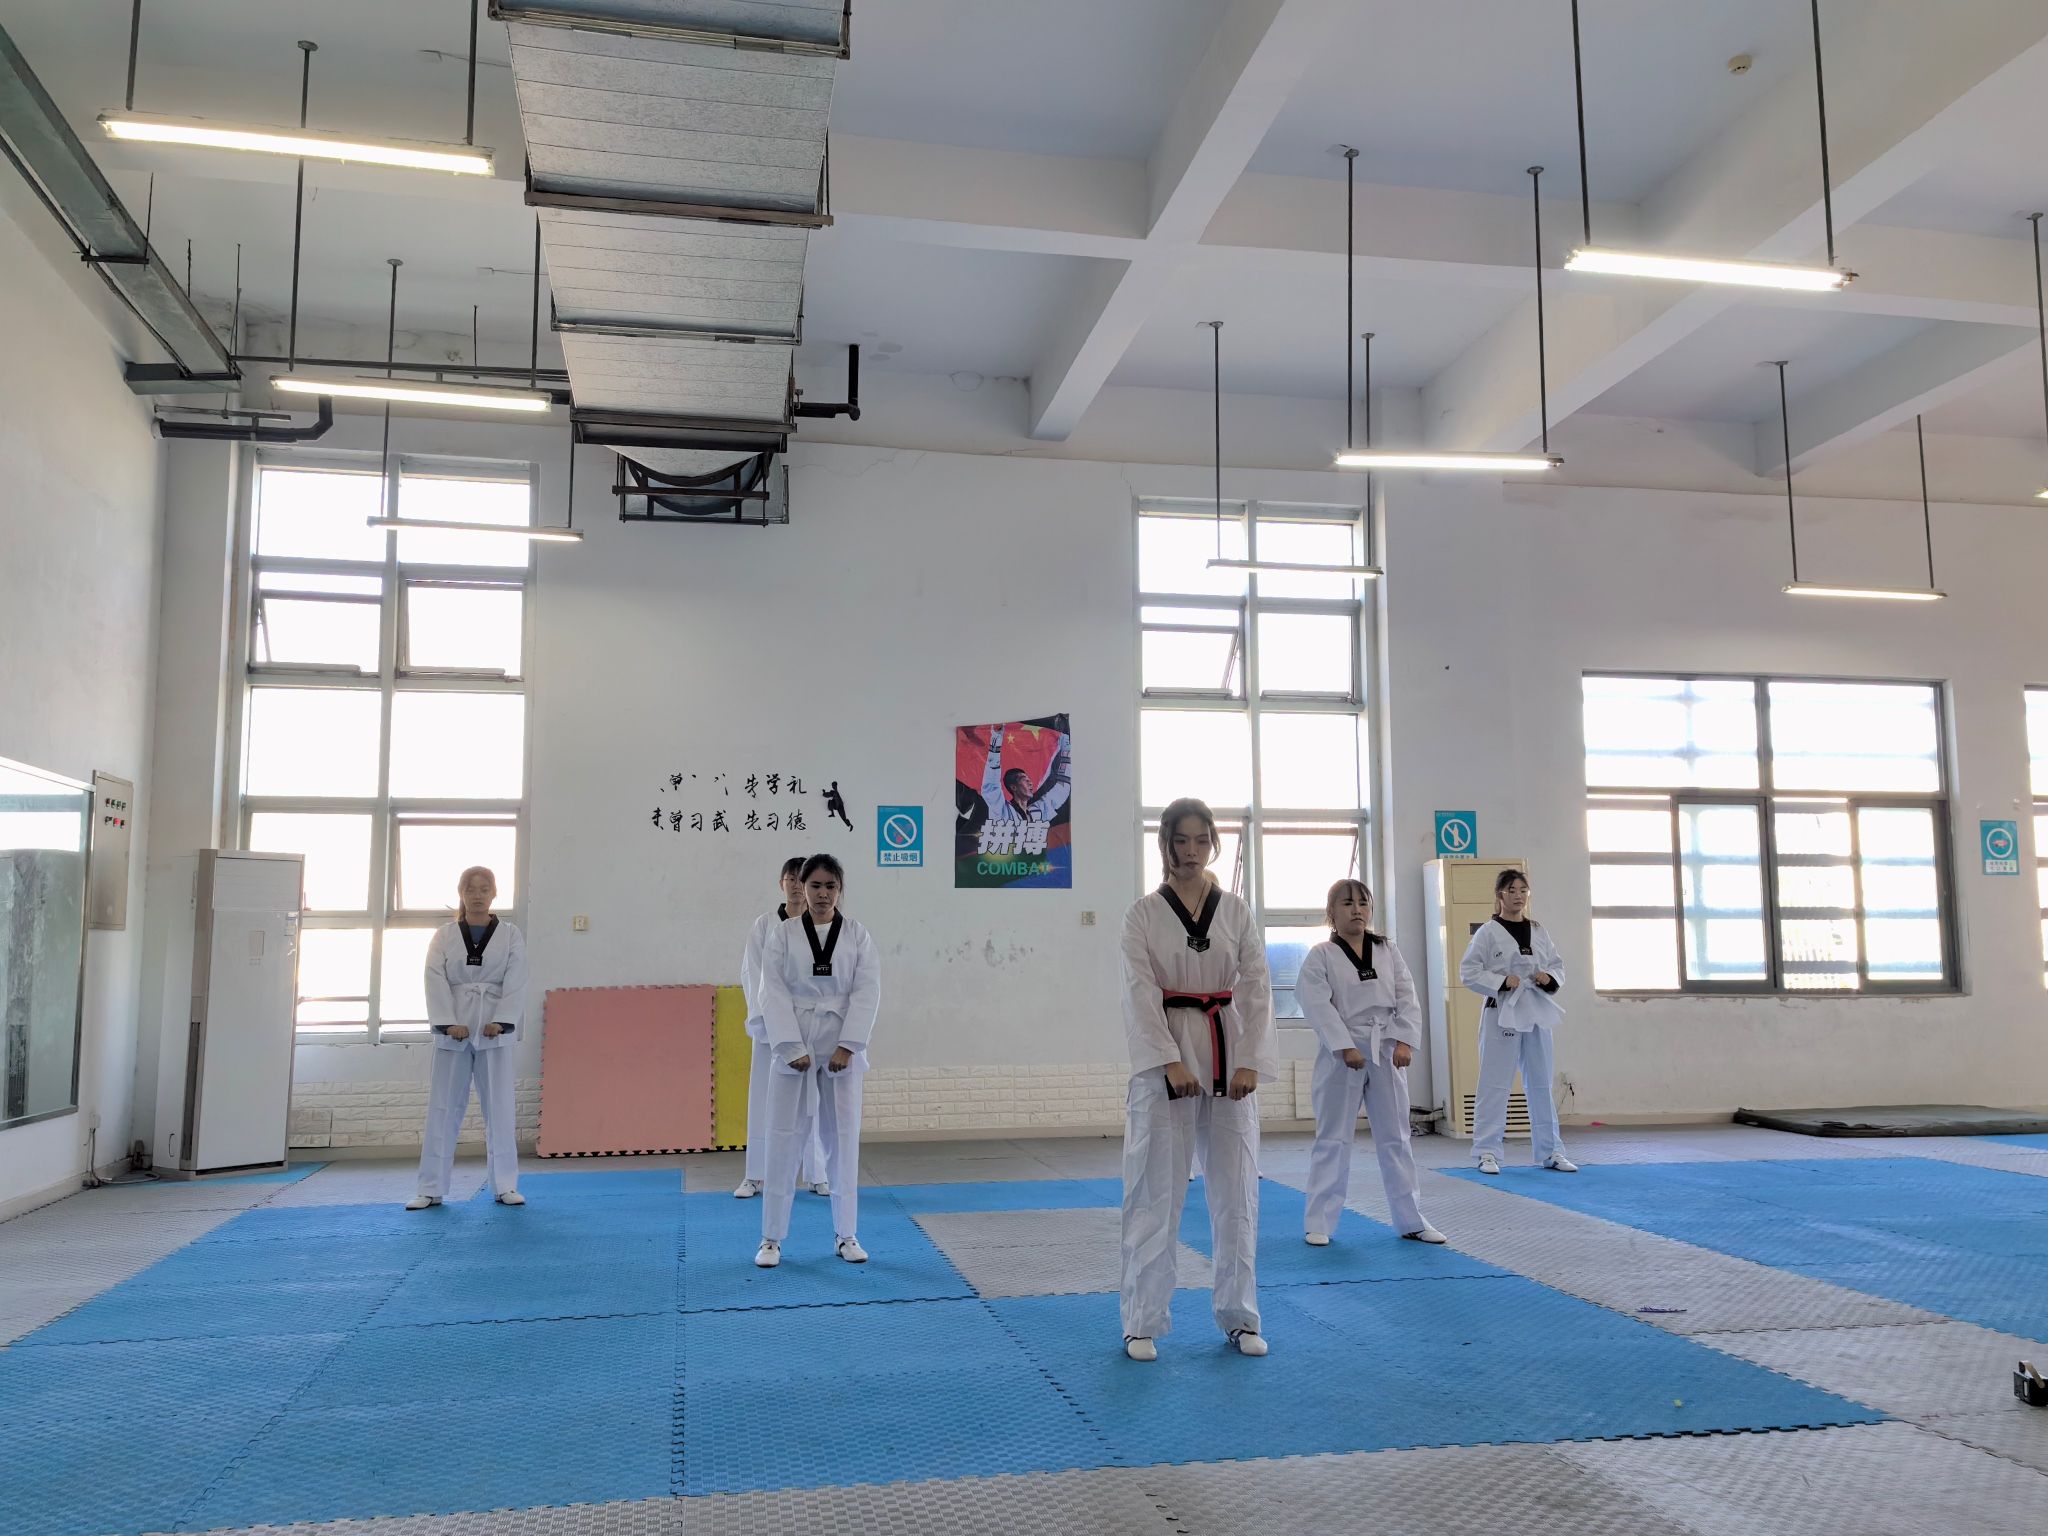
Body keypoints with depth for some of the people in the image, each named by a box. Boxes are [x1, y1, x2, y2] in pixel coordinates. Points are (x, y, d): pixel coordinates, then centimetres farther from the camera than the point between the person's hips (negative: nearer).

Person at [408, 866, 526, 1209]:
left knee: (500, 1107, 2)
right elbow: (436, 981, -3)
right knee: (443, 1107, 4)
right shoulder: (444, 935, 6)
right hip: (453, 1030, 1)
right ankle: (432, 1188, 12)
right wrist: (449, 1023, -14)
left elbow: (515, 982, -2)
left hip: (495, 1029, -1)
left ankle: (505, 1185, 11)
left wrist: (500, 1021, -14)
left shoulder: (511, 935, 4)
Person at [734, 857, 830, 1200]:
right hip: (771, 1023, 1)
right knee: (764, 1098, 4)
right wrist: (764, 1015, -9)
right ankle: (754, 1176, 14)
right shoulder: (764, 924, 4)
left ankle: (817, 1175, 14)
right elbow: (752, 972, 1)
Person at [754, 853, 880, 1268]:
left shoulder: (857, 935, 2)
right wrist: (792, 1047, -14)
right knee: (783, 1138, 2)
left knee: (843, 1138, 6)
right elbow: (774, 993, -5)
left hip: (842, 1046, 1)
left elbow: (866, 993, -4)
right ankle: (772, 1237, 13)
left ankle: (847, 1234, 17)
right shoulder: (783, 934, 1)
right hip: (792, 1044, -1)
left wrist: (847, 1046, -13)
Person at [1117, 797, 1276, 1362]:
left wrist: (1249, 1062, -11)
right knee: (1155, 1193, 2)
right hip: (1163, 1062, -2)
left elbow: (1256, 990, 0)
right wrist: (1172, 1063, -18)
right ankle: (1143, 1322, 14)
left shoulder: (1237, 913, 5)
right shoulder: (1143, 914, -1)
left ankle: (1239, 1315, 23)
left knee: (1236, 1191, 9)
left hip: (1229, 1059, 3)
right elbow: (1141, 993, -9)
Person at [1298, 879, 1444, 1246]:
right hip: (1341, 1053, -3)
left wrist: (1404, 1041, -12)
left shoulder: (1388, 953, 7)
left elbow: (1406, 999, 1)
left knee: (1395, 1137, 12)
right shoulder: (1320, 957, -5)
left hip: (1386, 1052, 4)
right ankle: (1318, 1223, 11)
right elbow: (1319, 1007, -13)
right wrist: (1346, 1048, -20)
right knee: (1333, 1140, 2)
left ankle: (1410, 1219, 23)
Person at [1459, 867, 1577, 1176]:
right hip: (1501, 1013, -5)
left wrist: (1550, 978, -5)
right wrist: (1502, 982, -18)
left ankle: (1550, 1151, 23)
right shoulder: (1488, 932, -5)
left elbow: (1558, 965, 16)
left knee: (1541, 1084, 12)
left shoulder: (1539, 931, 10)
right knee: (1495, 1084, -1)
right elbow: (1468, 972, -7)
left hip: (1536, 1013, 5)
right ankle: (1487, 1152, 8)